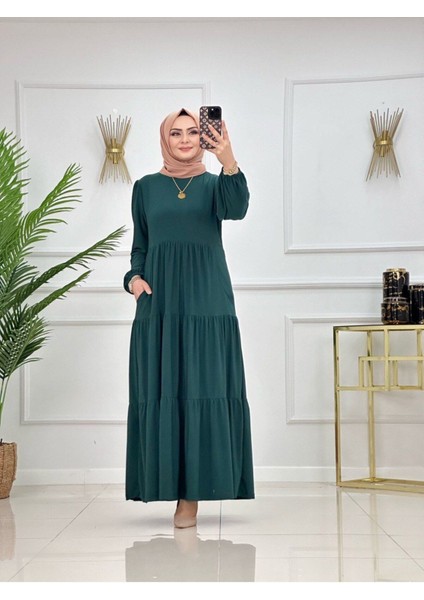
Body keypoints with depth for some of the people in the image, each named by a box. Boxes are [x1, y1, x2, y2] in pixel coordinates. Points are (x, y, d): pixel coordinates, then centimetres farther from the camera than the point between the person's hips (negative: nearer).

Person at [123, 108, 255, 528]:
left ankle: (193, 493, -1)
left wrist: (228, 159, -32)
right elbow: (139, 247, 15)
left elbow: (236, 208, -15)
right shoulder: (145, 188, 13)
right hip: (159, 304, 2)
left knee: (205, 391, -6)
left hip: (207, 303, -1)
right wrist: (134, 278, -5)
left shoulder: (213, 183, 8)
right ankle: (168, 483, 8)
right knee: (160, 394, -1)